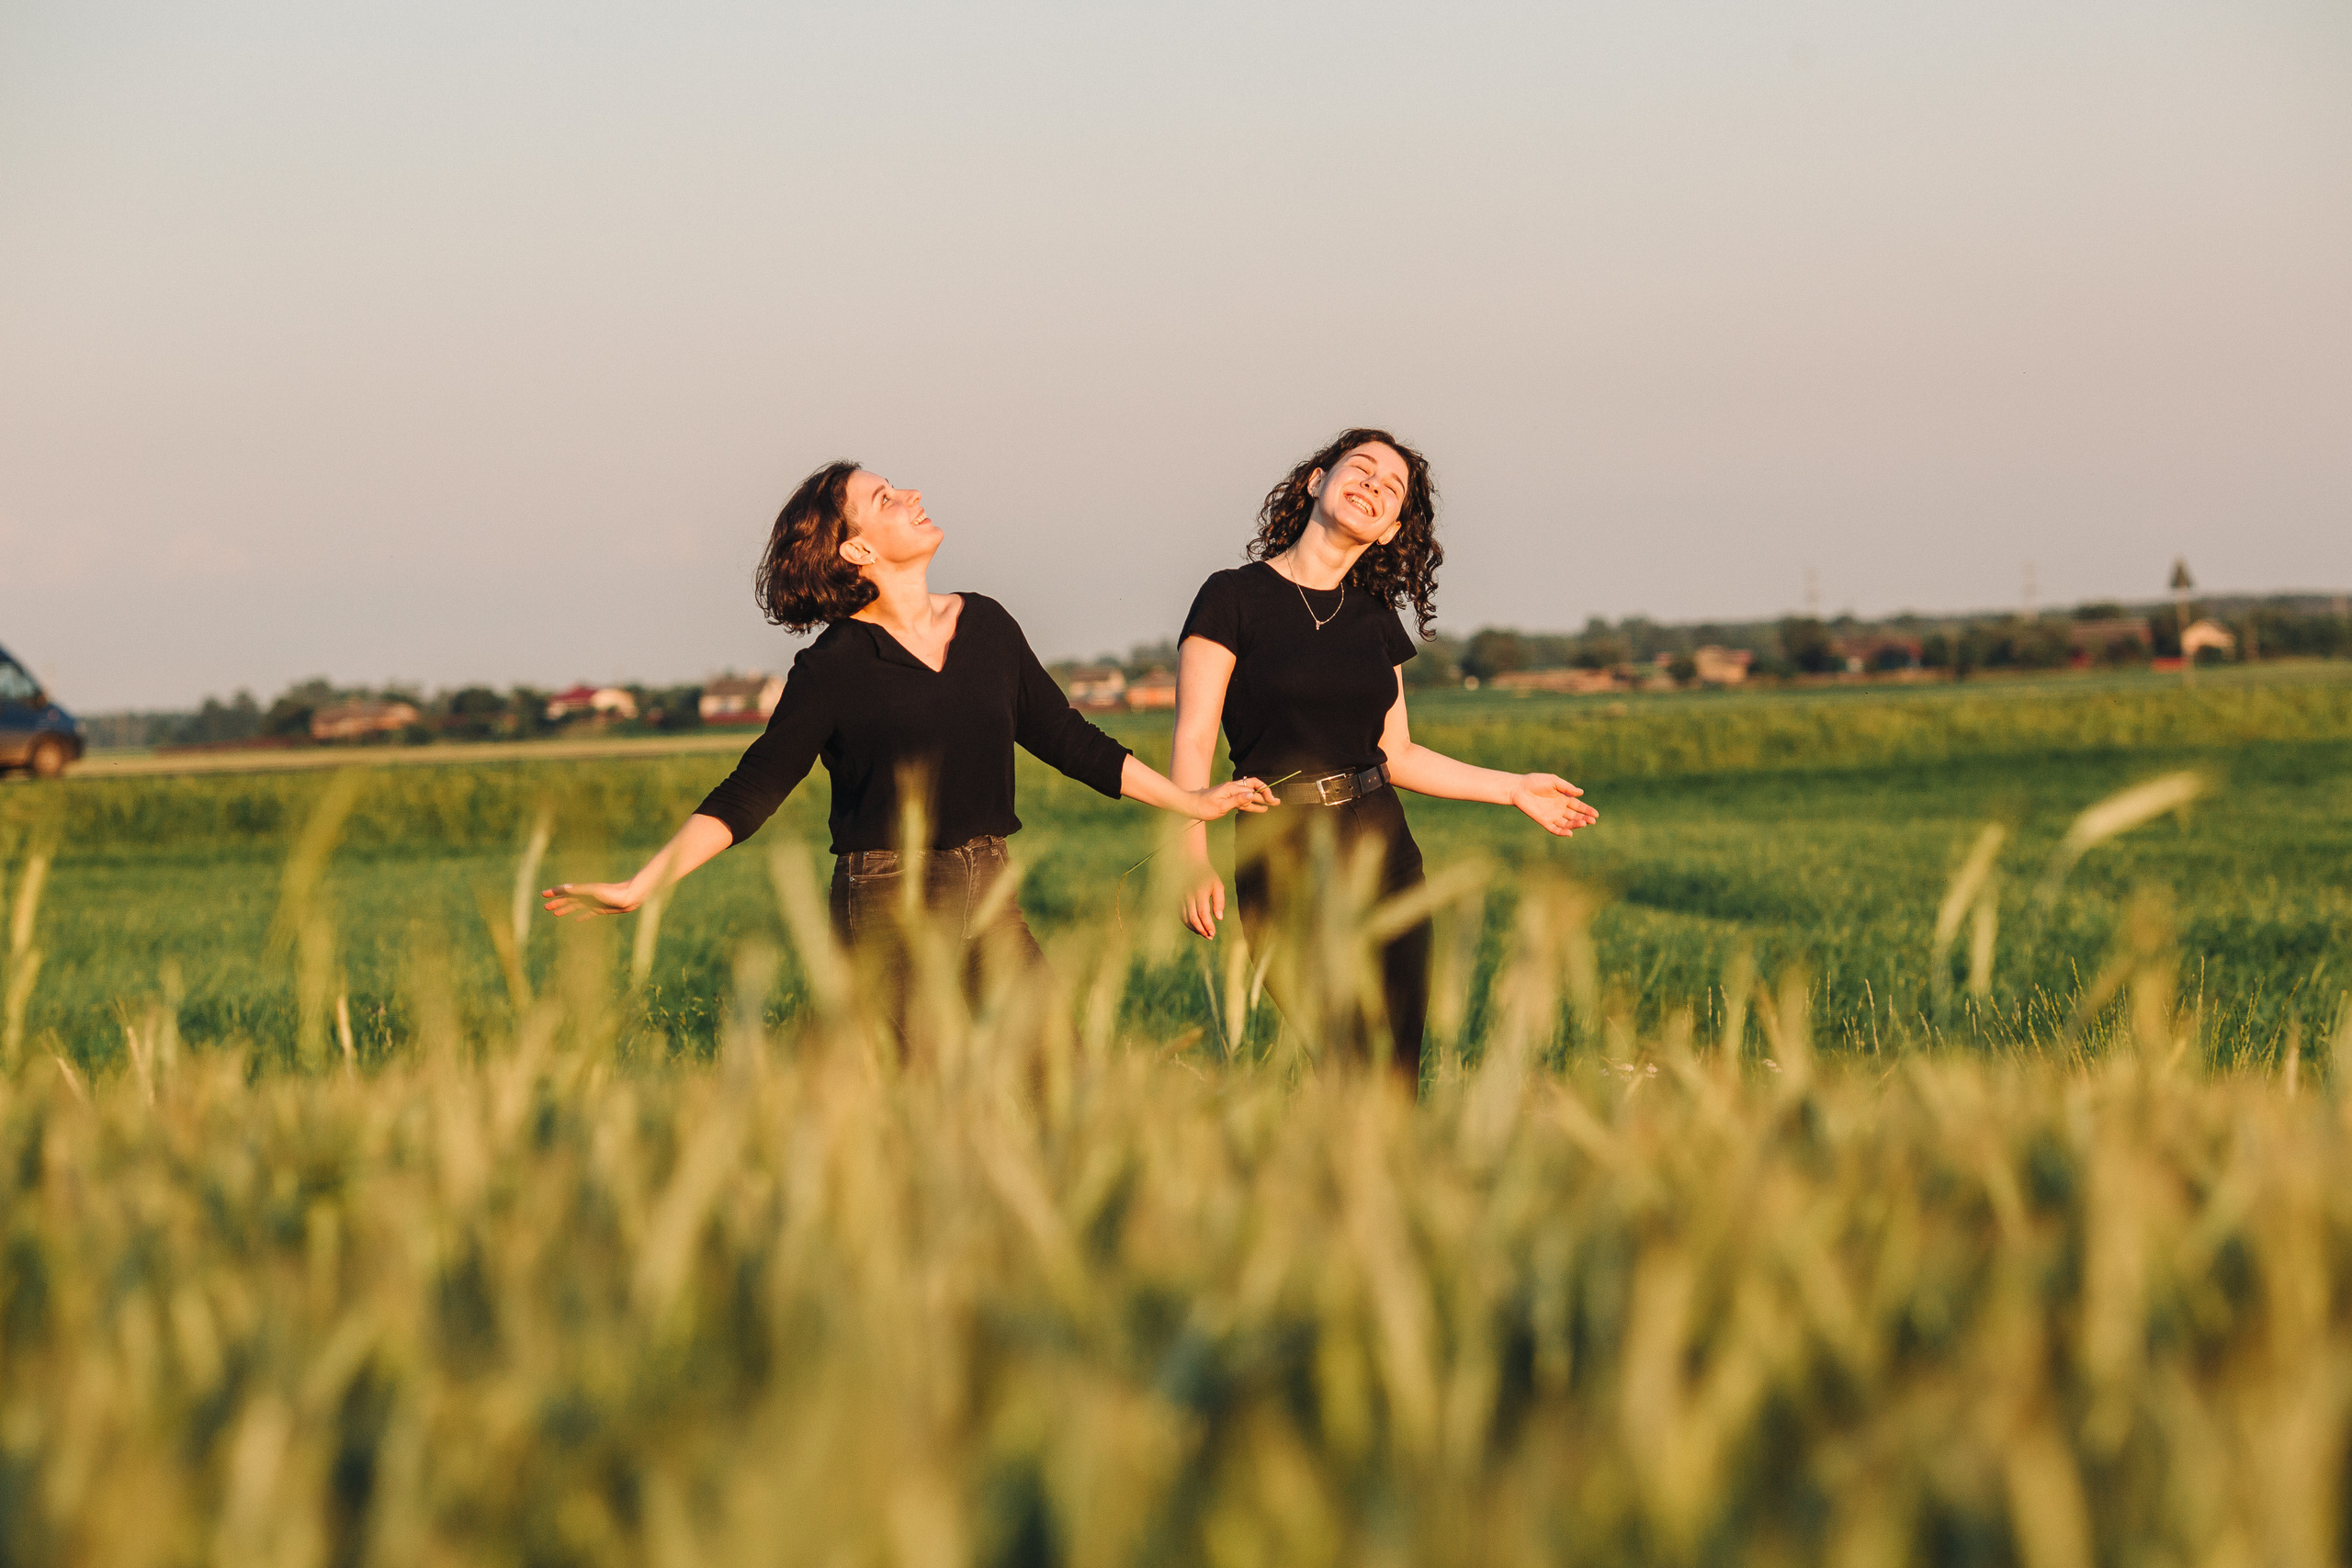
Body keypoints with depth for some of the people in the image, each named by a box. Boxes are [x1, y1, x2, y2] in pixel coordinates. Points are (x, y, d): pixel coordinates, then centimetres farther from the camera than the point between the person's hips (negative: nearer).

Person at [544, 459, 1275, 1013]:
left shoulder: (985, 625, 8)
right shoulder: (836, 666, -6)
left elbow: (1067, 738, 18)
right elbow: (749, 794, -5)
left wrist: (1192, 801, 22)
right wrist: (638, 887, -13)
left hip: (988, 895, 5)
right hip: (886, 907, -5)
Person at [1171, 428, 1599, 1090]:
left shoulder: (1376, 621, 12)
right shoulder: (1234, 599, -3)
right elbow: (1193, 738, -8)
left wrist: (1513, 788, 16)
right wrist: (1192, 857, -21)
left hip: (1384, 852, 5)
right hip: (1285, 858, -5)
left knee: (1399, 1078, -3)